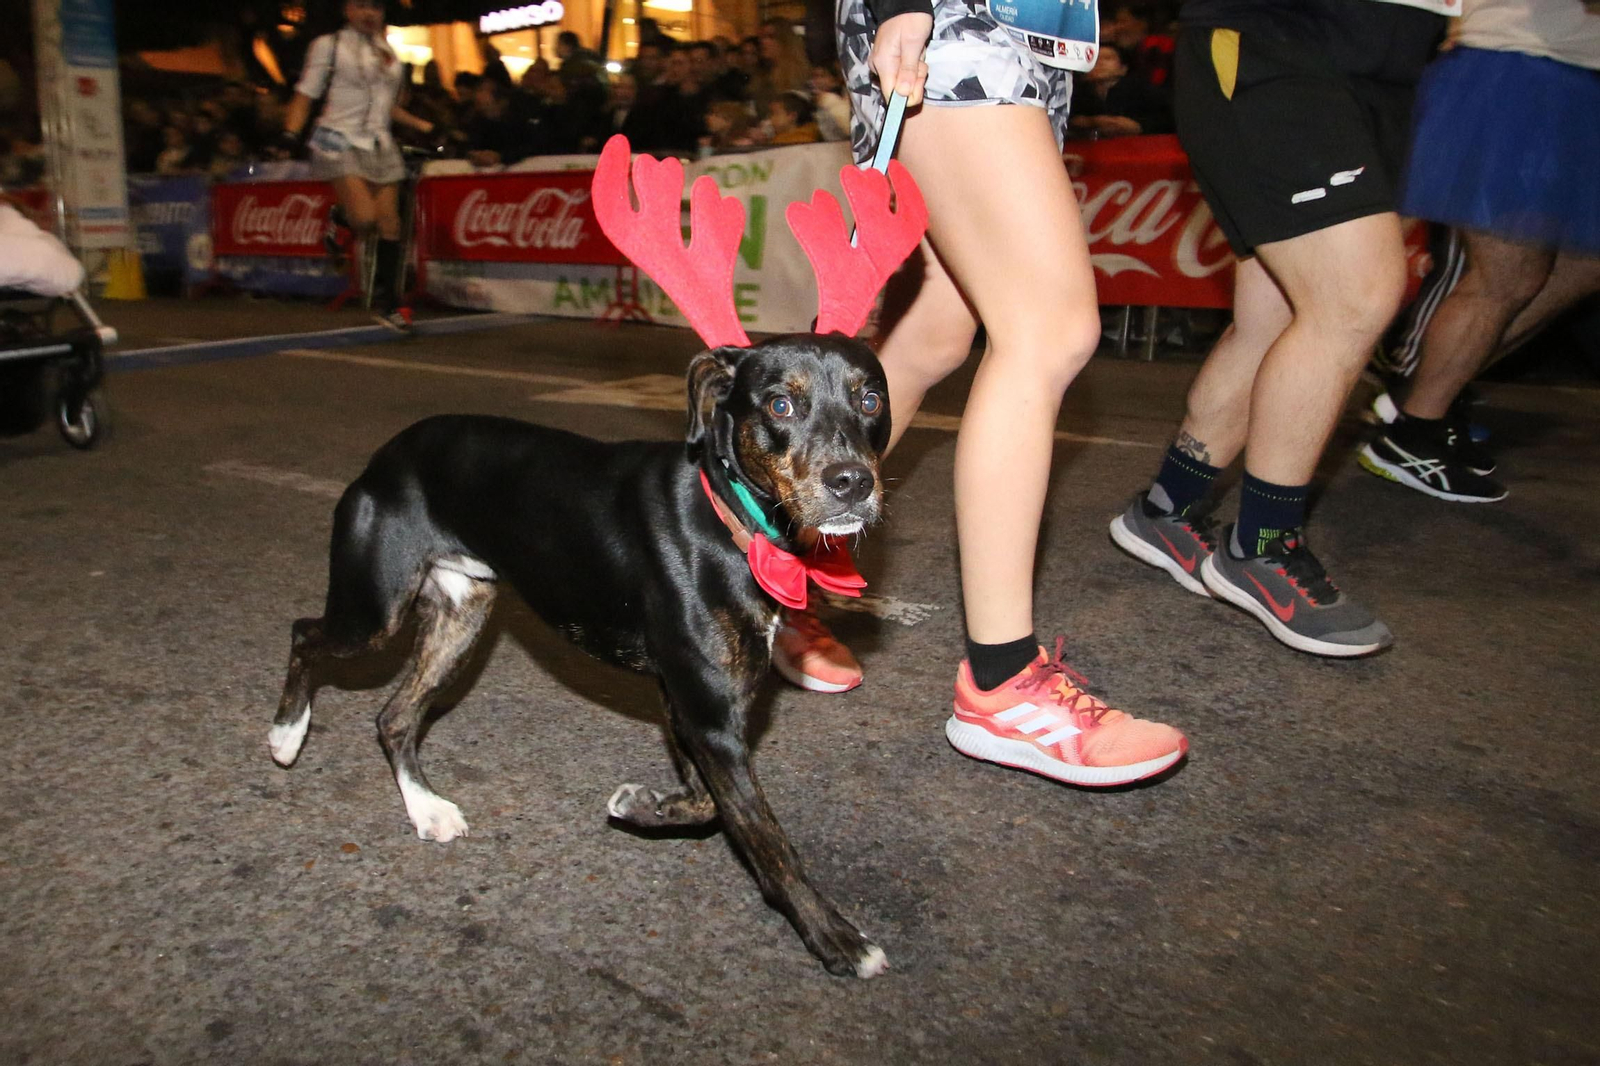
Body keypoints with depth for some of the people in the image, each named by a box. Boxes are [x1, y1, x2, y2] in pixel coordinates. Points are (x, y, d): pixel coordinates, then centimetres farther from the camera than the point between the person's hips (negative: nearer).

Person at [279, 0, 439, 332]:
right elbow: (304, 97, -1)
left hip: (379, 145, 5)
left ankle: (388, 303, 10)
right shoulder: (328, 45, 2)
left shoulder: (388, 52, 16)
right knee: (364, 219, -25)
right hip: (341, 142, -5)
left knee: (389, 225, 0)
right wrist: (291, 132, -17)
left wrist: (421, 126, 15)